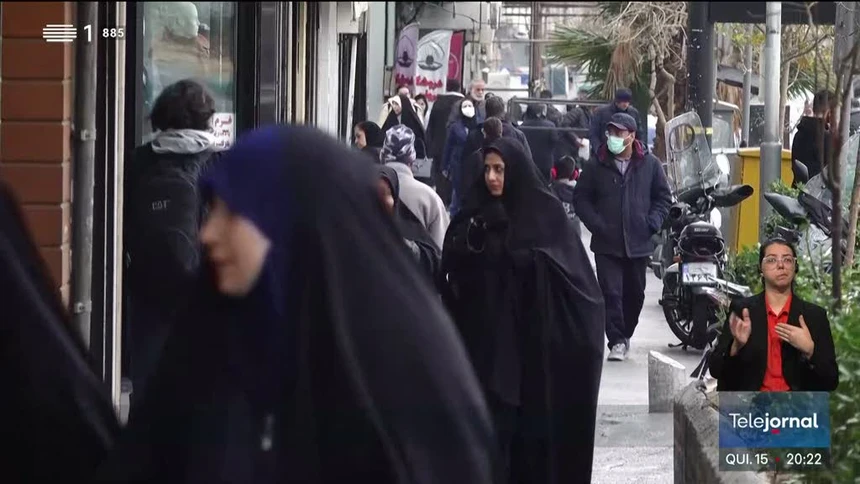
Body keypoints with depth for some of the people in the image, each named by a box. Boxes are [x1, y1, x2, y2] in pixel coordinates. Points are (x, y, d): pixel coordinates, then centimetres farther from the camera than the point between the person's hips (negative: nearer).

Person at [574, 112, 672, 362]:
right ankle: (617, 341, -7)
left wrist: (652, 223, -4)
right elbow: (580, 198, 6)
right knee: (611, 293, -9)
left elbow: (663, 198, 10)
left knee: (635, 293, 13)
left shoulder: (650, 164, 1)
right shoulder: (596, 166, 0)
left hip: (638, 243, 2)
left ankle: (626, 334, 31)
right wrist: (596, 224, -7)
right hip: (607, 243, -1)